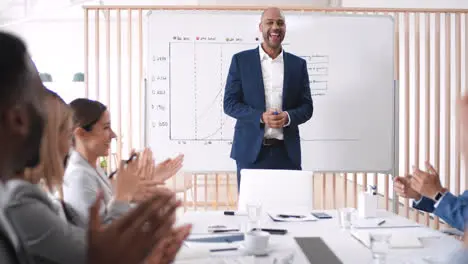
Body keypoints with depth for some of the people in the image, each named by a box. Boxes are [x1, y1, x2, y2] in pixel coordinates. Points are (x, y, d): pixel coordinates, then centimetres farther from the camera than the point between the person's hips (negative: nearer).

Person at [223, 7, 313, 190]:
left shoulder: (298, 64, 9)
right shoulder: (241, 60, 3)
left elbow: (307, 107, 8)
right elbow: (230, 103, -1)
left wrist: (288, 117, -14)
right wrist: (261, 117, -16)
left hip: (286, 151, 2)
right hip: (251, 149, -1)